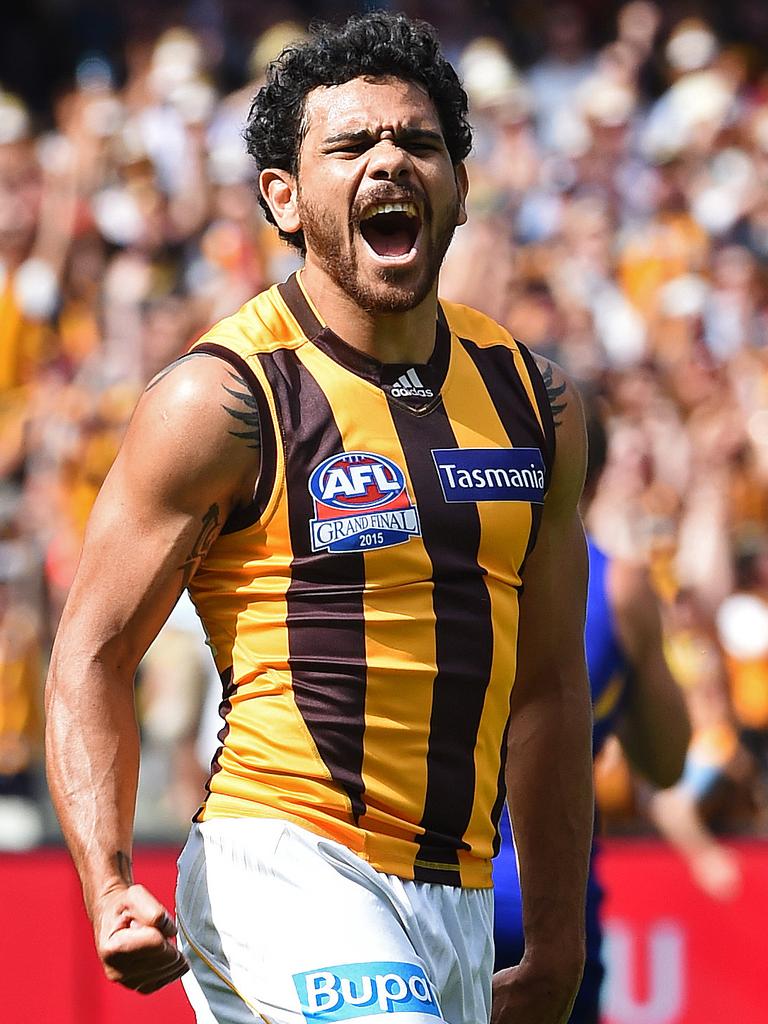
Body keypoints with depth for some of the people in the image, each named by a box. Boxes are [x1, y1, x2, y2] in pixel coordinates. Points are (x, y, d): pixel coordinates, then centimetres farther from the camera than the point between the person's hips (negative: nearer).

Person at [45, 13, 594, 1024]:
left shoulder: (534, 401, 12)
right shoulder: (220, 399, -6)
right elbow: (93, 653, -4)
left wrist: (557, 941, 20)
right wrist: (109, 888, -19)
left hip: (456, 903, 6)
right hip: (279, 862, -6)